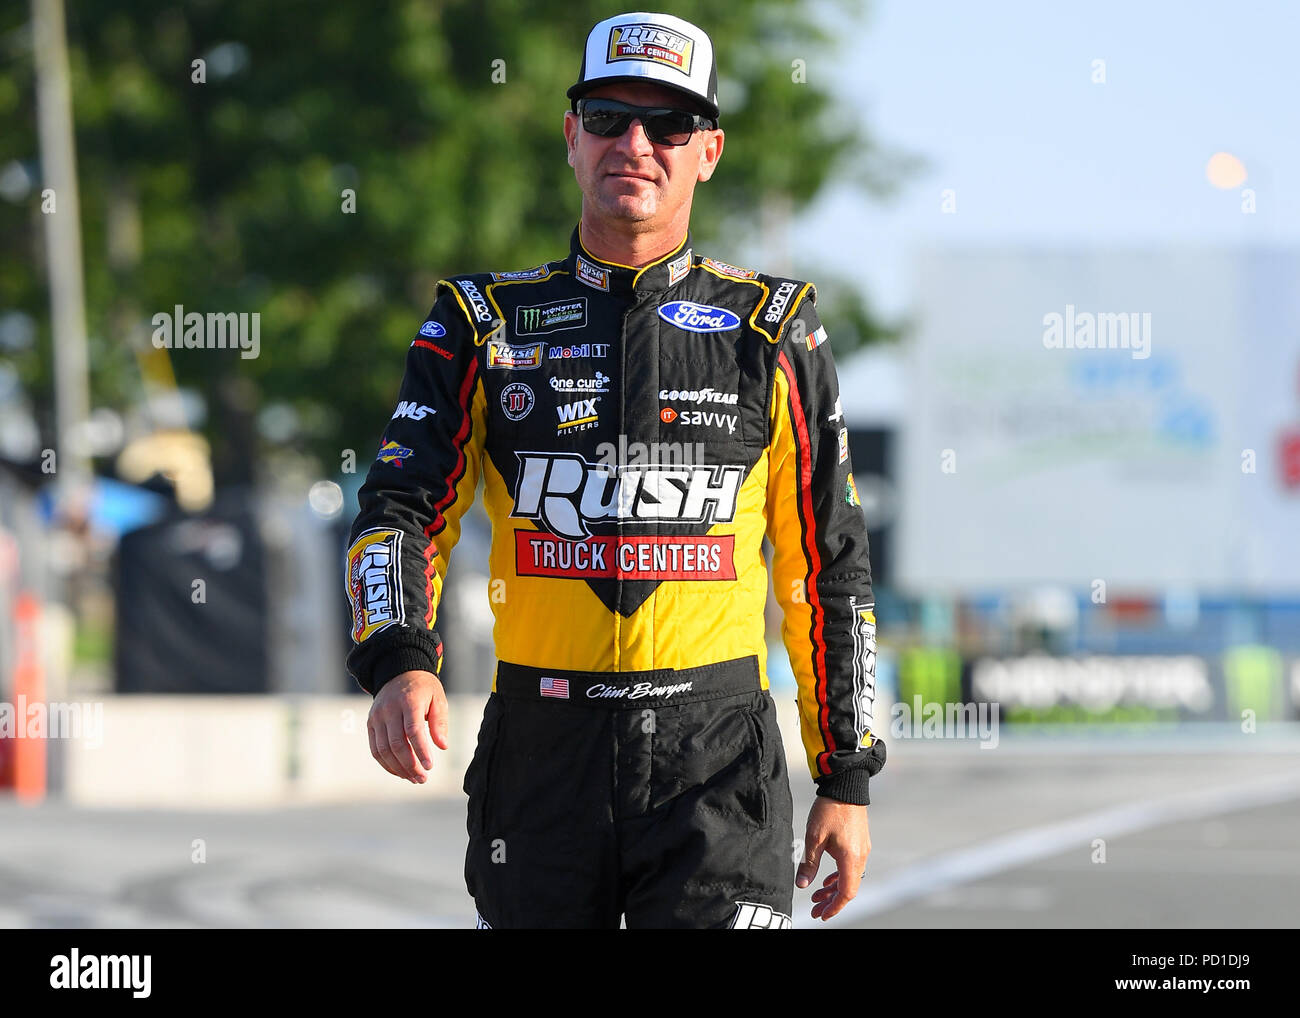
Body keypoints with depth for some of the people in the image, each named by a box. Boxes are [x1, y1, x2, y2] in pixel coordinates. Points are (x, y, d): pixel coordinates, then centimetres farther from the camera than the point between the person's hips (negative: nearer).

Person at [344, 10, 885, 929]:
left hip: (716, 760, -2)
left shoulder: (771, 332, 6)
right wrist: (401, 664, -23)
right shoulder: (485, 325, 7)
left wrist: (848, 782, 7)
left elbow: (829, 566, 9)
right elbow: (403, 509, -2)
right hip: (542, 755, 2)